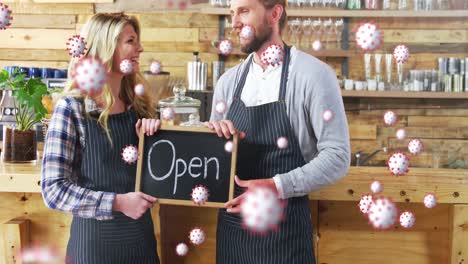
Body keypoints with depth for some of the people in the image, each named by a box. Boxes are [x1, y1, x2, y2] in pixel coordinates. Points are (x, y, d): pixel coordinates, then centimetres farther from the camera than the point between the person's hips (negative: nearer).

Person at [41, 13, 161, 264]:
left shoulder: (138, 104, 4)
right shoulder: (71, 107, -12)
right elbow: (54, 189, -16)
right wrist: (117, 203, -21)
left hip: (141, 234, 5)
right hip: (95, 239, -5)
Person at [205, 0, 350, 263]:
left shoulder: (313, 74, -10)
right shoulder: (229, 81, 7)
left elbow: (337, 156, -13)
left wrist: (277, 186, -23)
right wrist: (215, 133, -7)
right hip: (231, 223, 5)